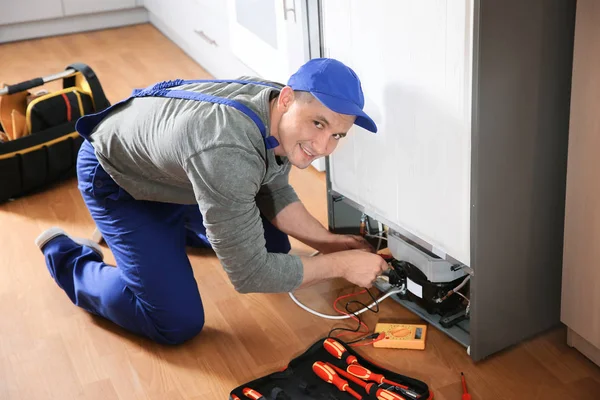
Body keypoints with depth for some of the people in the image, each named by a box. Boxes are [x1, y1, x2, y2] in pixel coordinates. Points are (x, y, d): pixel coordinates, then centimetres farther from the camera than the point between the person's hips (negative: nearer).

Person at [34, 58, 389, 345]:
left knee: (273, 246, 12)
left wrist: (328, 241, -11)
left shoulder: (283, 116, -19)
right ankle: (68, 259, 11)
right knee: (178, 324, -12)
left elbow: (273, 193, 1)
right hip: (117, 177, -7)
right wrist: (340, 264, -28)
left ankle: (180, 227, 38)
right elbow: (250, 273, -36)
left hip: (174, 168, 8)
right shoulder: (227, 154, -45)